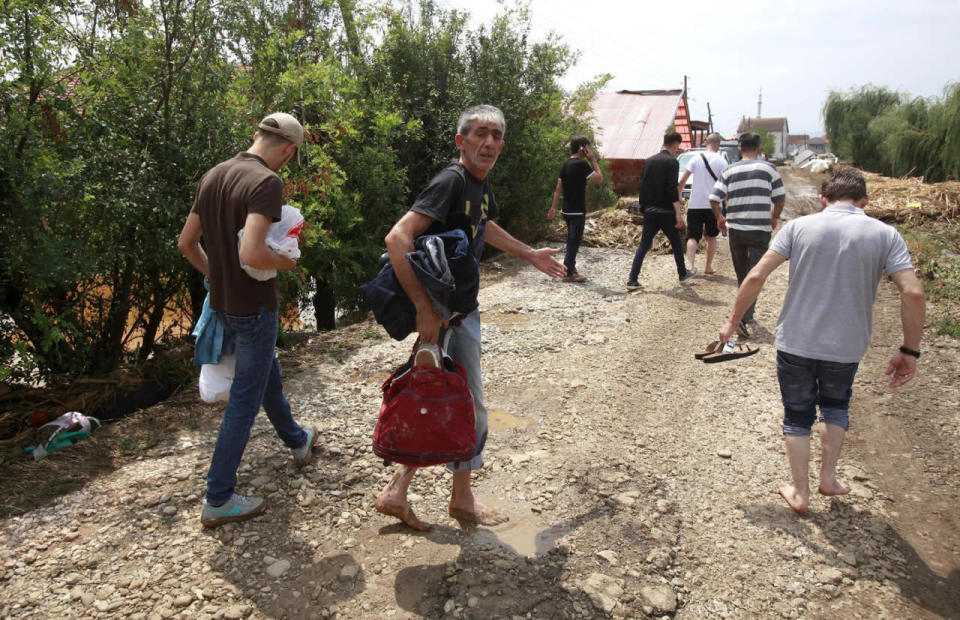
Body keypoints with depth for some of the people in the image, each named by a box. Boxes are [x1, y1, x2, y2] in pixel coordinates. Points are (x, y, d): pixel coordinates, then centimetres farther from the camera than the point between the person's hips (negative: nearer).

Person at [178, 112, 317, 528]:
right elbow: (250, 253, -32)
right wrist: (287, 262, -14)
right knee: (245, 399, 3)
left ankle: (296, 440, 48)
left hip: (222, 303, 9)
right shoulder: (266, 182, -21)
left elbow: (186, 242, 10)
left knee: (268, 373, 26)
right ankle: (217, 500, 13)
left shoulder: (213, 176, 4)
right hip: (253, 306, -8)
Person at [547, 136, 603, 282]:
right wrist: (593, 160, -7)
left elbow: (558, 188, 12)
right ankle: (568, 273, 0)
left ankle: (571, 269, 25)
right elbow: (599, 178, -15)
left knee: (572, 240, 17)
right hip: (577, 210, -8)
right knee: (574, 240, -3)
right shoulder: (581, 164, -16)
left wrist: (554, 207, 15)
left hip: (567, 210, 8)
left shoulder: (565, 164, 10)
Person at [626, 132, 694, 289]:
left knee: (644, 245, 4)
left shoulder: (649, 161, 10)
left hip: (649, 211, 5)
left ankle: (632, 280, -6)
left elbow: (642, 185, 12)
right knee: (676, 243, 15)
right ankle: (683, 273, 31)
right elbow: (672, 189, -17)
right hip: (666, 211, -5)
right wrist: (678, 213, -16)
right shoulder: (672, 162, -9)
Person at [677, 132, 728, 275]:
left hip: (695, 204, 0)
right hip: (713, 204, 0)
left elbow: (682, 180, -2)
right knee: (711, 237, 16)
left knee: (693, 236, 2)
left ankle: (691, 265, -17)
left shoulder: (696, 158, 1)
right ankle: (708, 266, 20)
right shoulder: (721, 161, -3)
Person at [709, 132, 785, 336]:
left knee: (742, 273, 17)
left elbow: (714, 199, -4)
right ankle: (743, 317, -16)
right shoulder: (769, 168, 0)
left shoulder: (730, 171, 3)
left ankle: (747, 312, 31)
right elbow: (780, 199, 1)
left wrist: (719, 218, 14)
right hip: (760, 229, -2)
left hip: (735, 228, 3)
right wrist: (775, 217, 20)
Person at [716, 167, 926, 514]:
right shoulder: (885, 235, -3)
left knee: (797, 416, 16)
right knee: (835, 406, 29)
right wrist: (909, 350, -2)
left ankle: (800, 493, 24)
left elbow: (756, 277, -10)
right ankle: (828, 478, 31)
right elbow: (913, 293, -11)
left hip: (794, 343, -1)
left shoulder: (799, 227, -3)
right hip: (845, 348, 1)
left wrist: (733, 322, 0)